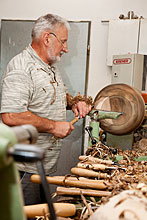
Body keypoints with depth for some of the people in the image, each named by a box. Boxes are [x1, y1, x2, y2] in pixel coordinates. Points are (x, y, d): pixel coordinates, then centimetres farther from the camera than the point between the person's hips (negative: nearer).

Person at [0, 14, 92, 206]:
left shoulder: (50, 68, 14)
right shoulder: (21, 67, -19)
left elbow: (59, 94, 32)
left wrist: (74, 102, 8)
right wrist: (54, 126, -22)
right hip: (24, 169, -9)